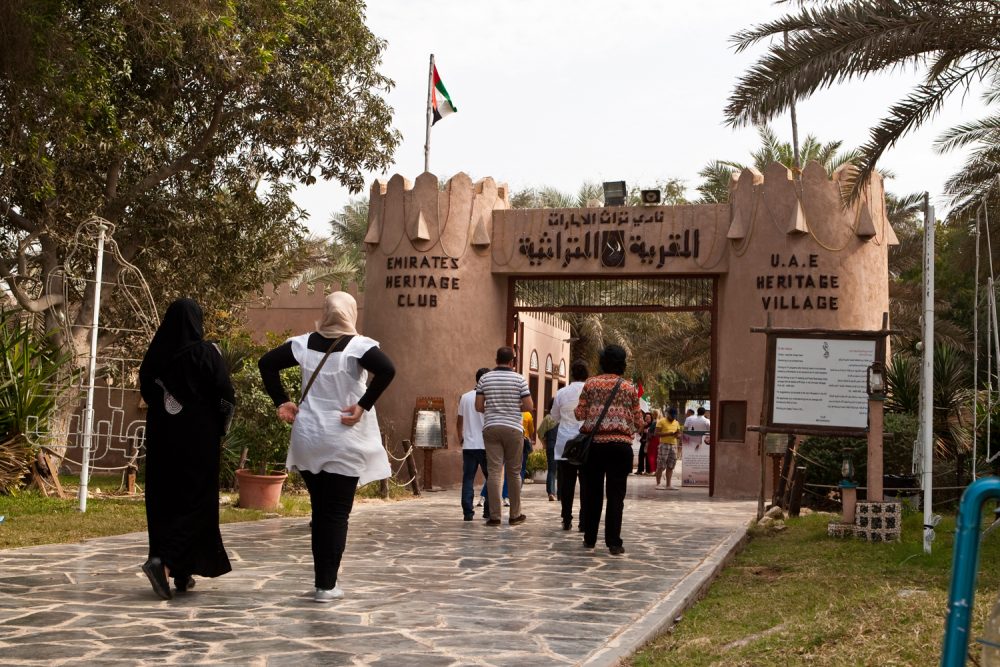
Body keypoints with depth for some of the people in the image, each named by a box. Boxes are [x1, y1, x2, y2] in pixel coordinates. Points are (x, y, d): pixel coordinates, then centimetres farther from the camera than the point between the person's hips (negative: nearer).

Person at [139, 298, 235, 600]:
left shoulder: (155, 354, 1)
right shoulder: (205, 353, -12)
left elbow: (146, 393, 12)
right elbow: (226, 397, -11)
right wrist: (220, 427, 6)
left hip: (161, 437, 5)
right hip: (198, 439, -5)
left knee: (164, 501, 13)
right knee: (195, 501, 2)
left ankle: (181, 573, 17)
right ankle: (163, 561, -17)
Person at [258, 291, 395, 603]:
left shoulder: (305, 343, 3)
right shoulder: (358, 345, -11)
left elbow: (266, 363, 1)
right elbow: (387, 370, -27)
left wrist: (281, 402, 2)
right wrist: (364, 405, -19)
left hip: (308, 439, 4)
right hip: (344, 441, -4)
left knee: (320, 512, 15)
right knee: (337, 514, 3)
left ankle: (323, 580, 18)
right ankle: (326, 586, 2)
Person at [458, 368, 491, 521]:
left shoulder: (465, 397, 6)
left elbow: (459, 421, 10)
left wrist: (460, 438, 24)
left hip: (469, 445, 3)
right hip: (485, 445, -3)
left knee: (468, 479, 3)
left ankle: (468, 512, -5)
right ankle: (488, 511, 9)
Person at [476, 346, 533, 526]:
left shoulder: (485, 378, 4)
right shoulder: (518, 379, -2)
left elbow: (478, 406, 1)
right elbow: (529, 406, -5)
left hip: (491, 427, 1)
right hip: (513, 428, -1)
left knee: (494, 471, -1)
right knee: (514, 472, 8)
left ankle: (494, 516, -4)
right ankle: (515, 515, 14)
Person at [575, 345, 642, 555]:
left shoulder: (591, 384, 4)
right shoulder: (629, 388, 4)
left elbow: (580, 414, 3)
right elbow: (638, 422, 5)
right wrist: (633, 428, 26)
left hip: (594, 443, 1)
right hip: (620, 445, -1)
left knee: (592, 492, 10)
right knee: (616, 494, 1)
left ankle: (590, 539, 16)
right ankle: (613, 543, -2)